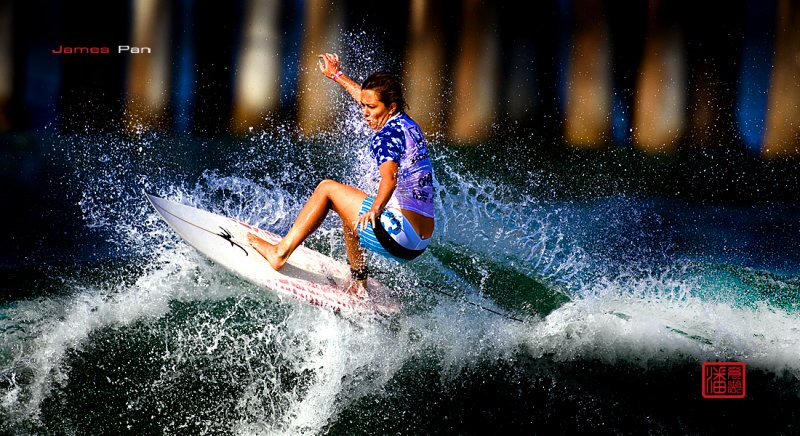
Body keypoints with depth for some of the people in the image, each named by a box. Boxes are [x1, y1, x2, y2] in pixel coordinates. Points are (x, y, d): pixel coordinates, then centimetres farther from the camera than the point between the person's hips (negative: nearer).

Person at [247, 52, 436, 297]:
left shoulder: (386, 137, -11)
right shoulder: (408, 125, 15)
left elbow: (390, 177, -32)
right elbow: (365, 96, 34)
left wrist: (376, 209, -47)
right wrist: (336, 75, 47)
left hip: (399, 234, -10)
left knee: (327, 189, 0)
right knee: (349, 210, 33)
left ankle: (280, 253, 1)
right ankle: (358, 288, 30)